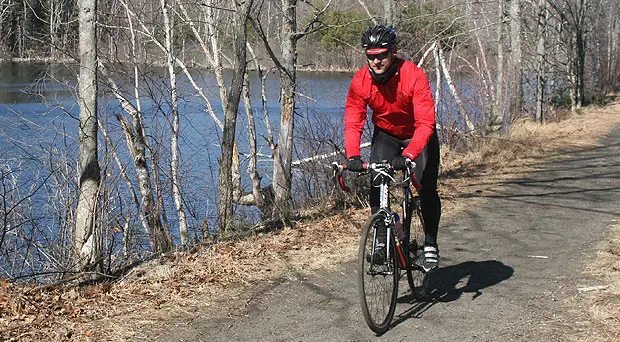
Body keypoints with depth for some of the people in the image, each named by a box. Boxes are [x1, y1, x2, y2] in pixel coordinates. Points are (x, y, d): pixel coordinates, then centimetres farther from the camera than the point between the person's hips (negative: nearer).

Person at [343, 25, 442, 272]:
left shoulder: (414, 75, -31)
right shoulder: (360, 81, -21)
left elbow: (425, 123, -36)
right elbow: (353, 122, -22)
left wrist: (408, 155, -49)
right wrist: (353, 155, -40)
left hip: (418, 135, -3)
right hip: (386, 135, 3)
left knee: (427, 189, -13)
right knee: (376, 184, -15)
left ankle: (430, 245, 4)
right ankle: (382, 243, -2)